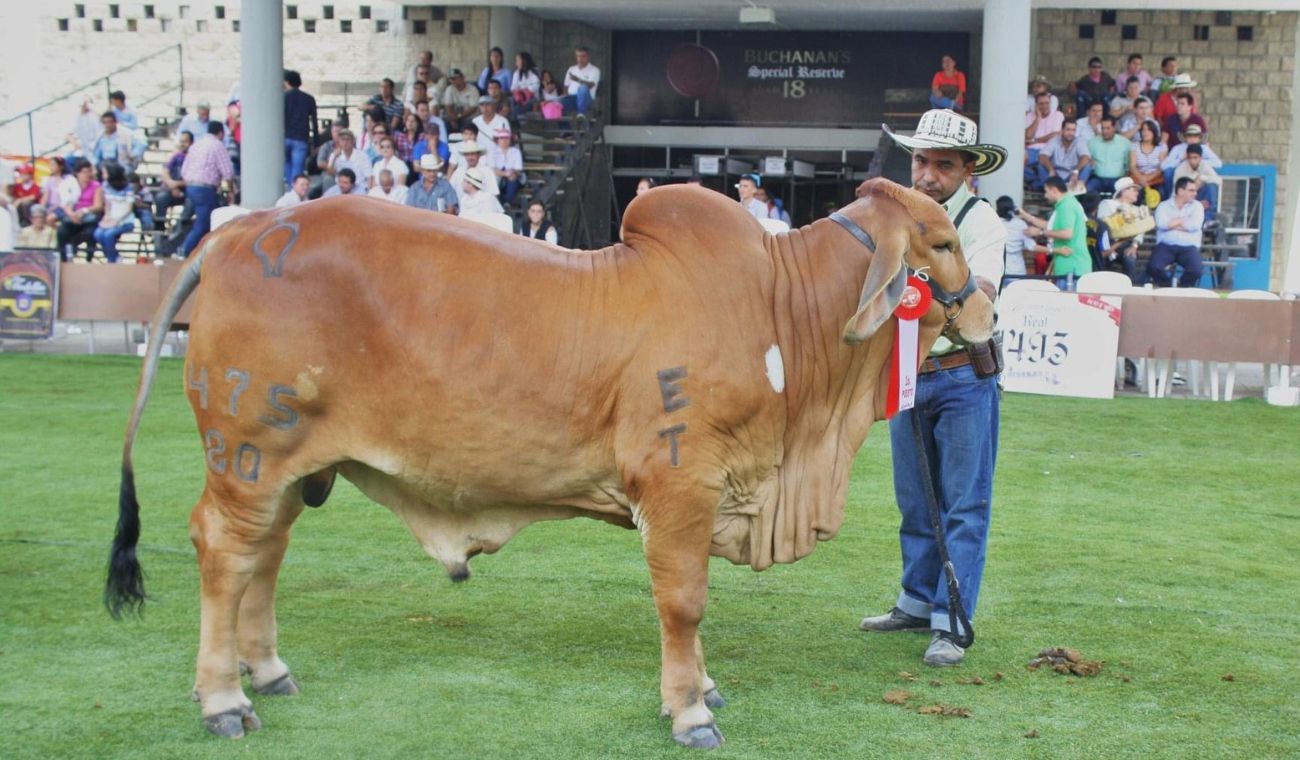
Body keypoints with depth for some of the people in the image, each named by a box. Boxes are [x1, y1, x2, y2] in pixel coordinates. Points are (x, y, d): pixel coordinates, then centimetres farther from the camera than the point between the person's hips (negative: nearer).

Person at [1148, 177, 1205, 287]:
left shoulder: (1197, 206, 11)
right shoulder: (1164, 206, 9)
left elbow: (1194, 225, -7)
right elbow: (1161, 224, -12)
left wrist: (1172, 223, -1)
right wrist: (1184, 220, -1)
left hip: (1188, 247, 1)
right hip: (1166, 245, -1)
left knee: (1195, 270, -28)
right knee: (1154, 267, -29)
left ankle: (1183, 288, 5)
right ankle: (1166, 287, 1)